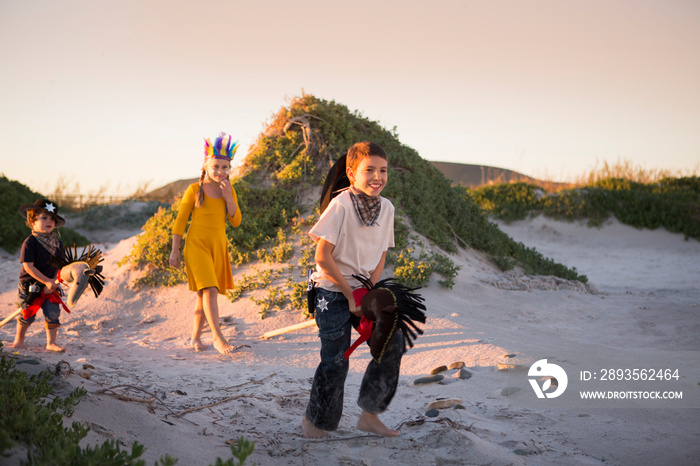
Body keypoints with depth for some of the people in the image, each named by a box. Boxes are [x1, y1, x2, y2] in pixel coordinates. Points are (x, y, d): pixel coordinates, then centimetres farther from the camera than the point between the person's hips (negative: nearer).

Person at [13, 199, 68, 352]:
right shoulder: (30, 243, -17)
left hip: (50, 285, 4)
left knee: (53, 313, -4)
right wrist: (46, 281, -22)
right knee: (28, 315, 6)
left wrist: (54, 282, -14)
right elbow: (28, 266, -20)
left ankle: (51, 342, 10)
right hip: (30, 285, -4)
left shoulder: (57, 242, -1)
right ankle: (19, 339, 30)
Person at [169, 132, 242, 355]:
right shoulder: (195, 189, -5)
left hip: (218, 246, 4)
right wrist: (174, 250, -3)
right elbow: (180, 220, -1)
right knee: (209, 290, -17)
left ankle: (196, 337, 21)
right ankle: (218, 338, -18)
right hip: (197, 244, -4)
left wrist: (228, 197, -13)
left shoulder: (229, 190, 6)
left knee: (204, 294, 10)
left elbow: (235, 221, 1)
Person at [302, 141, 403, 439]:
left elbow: (380, 255, 9)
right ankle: (314, 420, 19)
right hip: (333, 293, -6)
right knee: (335, 359, -4)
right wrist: (351, 294, -12)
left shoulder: (386, 208, 1)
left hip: (364, 291, 6)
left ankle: (370, 415, 11)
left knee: (392, 342, -3)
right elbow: (323, 258, -17)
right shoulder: (340, 206, -18)